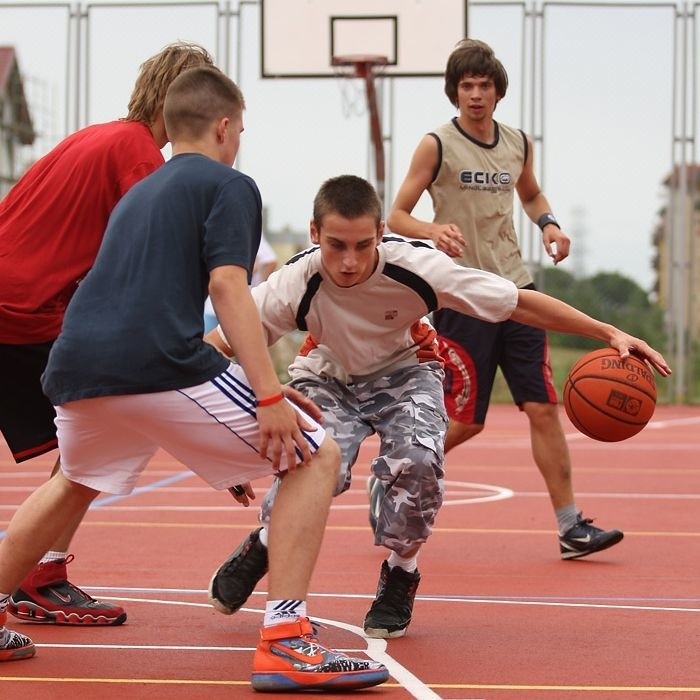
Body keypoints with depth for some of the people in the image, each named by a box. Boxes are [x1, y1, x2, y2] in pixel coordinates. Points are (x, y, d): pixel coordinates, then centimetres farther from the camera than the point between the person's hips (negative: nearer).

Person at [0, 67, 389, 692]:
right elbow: (227, 288, -8)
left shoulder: (137, 193, 31)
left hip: (75, 366, 8)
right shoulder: (230, 185, 8)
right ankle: (284, 640, -10)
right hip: (159, 364, -8)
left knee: (75, 484, 37)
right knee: (315, 457, 2)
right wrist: (269, 394, -14)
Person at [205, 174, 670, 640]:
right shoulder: (295, 284, -31)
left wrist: (609, 334, -26)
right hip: (328, 377, 0)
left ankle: (401, 572, -1)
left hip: (404, 371, 0)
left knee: (417, 460, -31)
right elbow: (214, 348, -24)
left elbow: (520, 303, -23)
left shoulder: (414, 266, -32)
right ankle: (262, 546, 6)